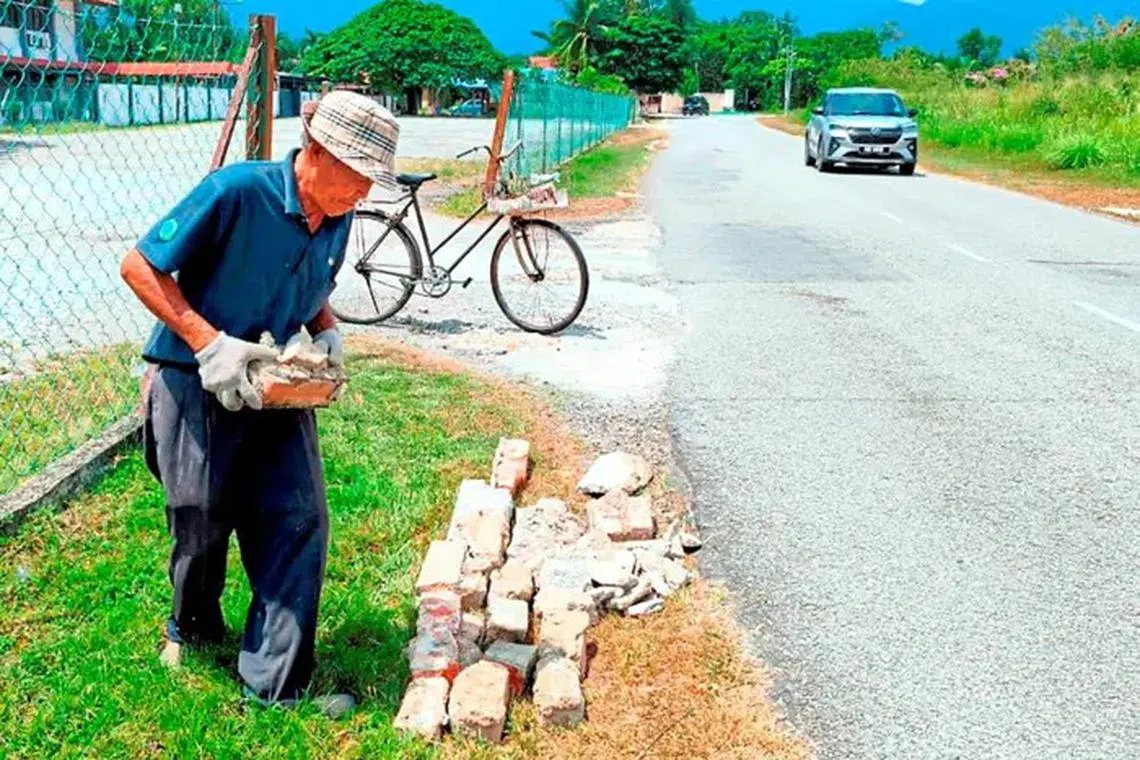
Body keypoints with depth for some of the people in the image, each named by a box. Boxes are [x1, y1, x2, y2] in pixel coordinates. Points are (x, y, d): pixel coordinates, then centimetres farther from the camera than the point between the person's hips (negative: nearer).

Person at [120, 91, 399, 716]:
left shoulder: (337, 217, -2)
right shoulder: (236, 191, -23)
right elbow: (140, 267, -18)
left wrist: (327, 331, -4)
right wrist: (210, 343, -26)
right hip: (198, 384, -5)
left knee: (299, 520, -3)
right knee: (203, 524, 8)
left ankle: (277, 687, 5)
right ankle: (191, 630, 41)